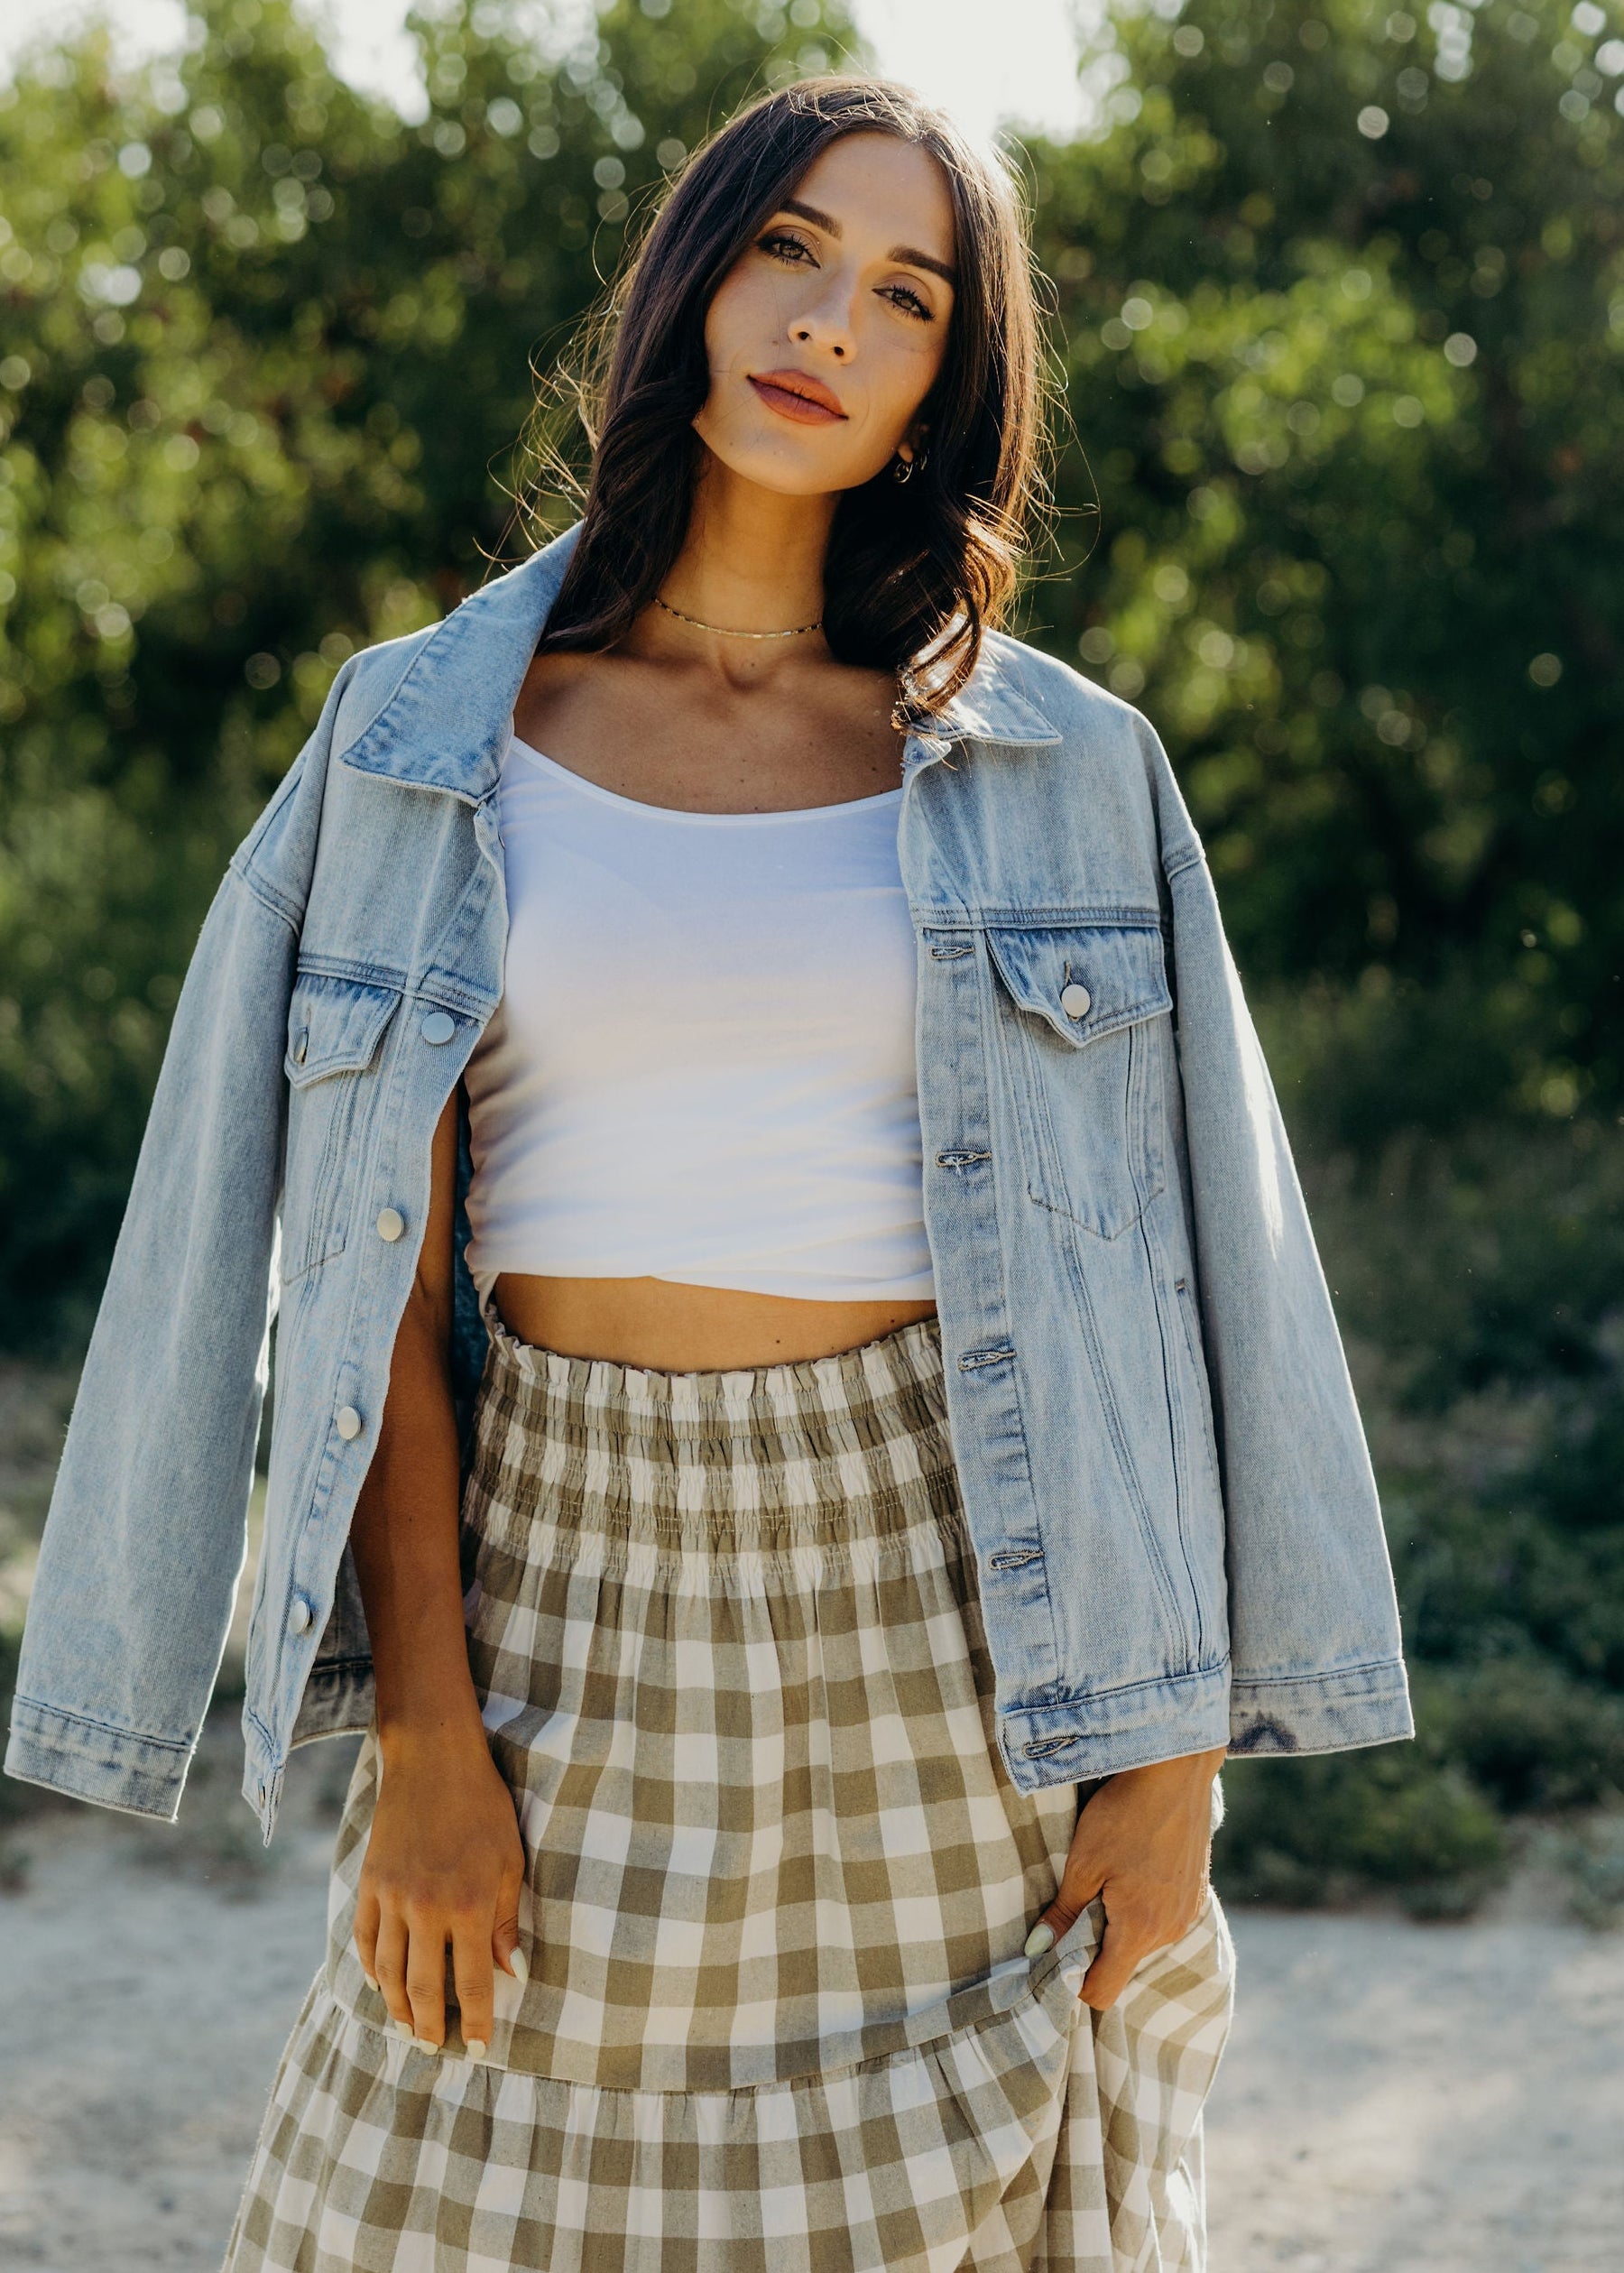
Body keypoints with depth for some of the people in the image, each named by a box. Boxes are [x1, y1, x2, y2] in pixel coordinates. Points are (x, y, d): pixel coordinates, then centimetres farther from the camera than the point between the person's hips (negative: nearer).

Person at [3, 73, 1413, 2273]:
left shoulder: (1061, 776, 2)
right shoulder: (431, 741, 1)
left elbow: (1143, 1271, 1)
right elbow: (381, 1280, -1)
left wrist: (1174, 1750, -3)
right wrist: (420, 1737, -7)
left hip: (944, 1598, 0)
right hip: (575, 1582, 0)